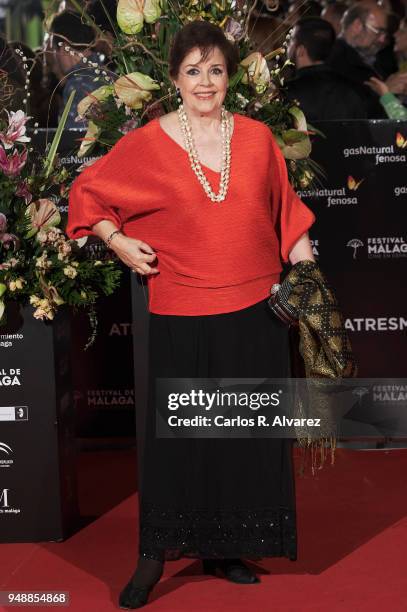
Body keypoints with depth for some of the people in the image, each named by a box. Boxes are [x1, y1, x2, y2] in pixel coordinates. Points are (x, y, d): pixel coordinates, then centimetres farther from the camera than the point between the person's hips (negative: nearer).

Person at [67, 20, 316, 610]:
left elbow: (284, 208, 14)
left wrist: (306, 266, 8)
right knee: (176, 435, 4)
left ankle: (224, 547, 25)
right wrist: (116, 239, -5)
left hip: (255, 310, 3)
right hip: (182, 317, -3)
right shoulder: (147, 143, -3)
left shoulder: (257, 137, 4)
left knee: (246, 431, 9)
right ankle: (157, 554, 18)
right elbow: (88, 190, 8)